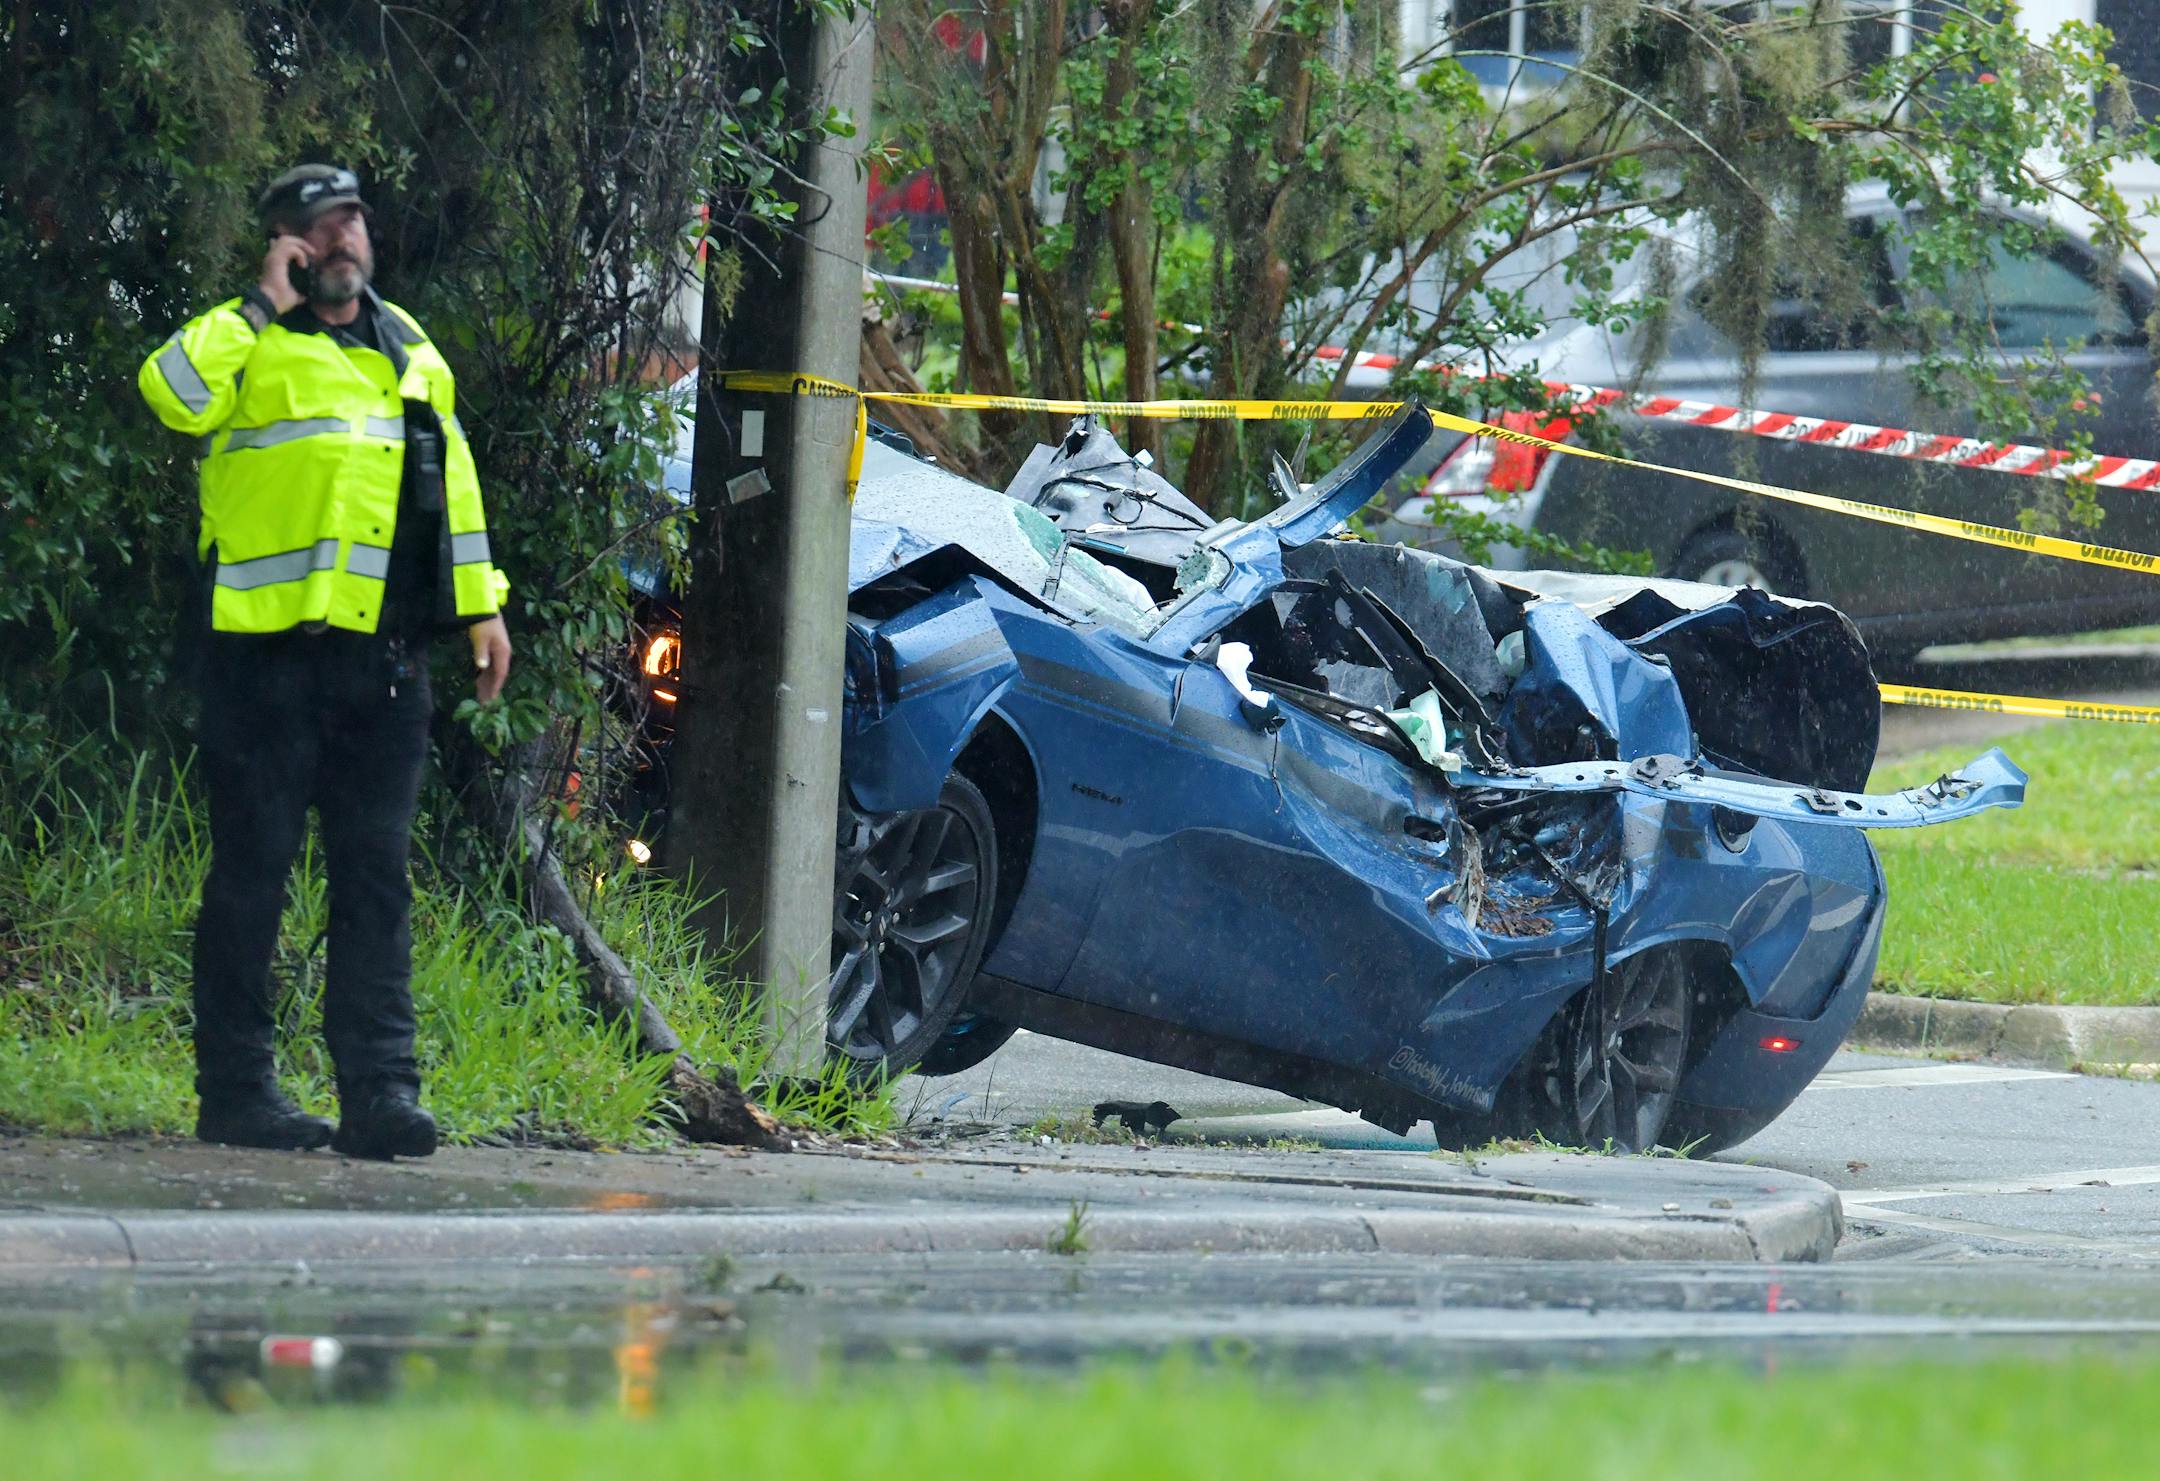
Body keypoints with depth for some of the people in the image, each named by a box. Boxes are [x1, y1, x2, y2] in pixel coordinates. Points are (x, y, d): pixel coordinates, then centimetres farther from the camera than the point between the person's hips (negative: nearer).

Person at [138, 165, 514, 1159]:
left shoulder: (410, 351, 19)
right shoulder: (250, 341, 1)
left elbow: (452, 478, 25)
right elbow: (174, 393, -20)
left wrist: (480, 606, 20)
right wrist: (265, 306, -14)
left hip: (384, 656, 5)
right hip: (267, 648, -5)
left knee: (376, 875, 0)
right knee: (252, 871, -1)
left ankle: (379, 1087, -2)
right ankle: (236, 1087, 4)